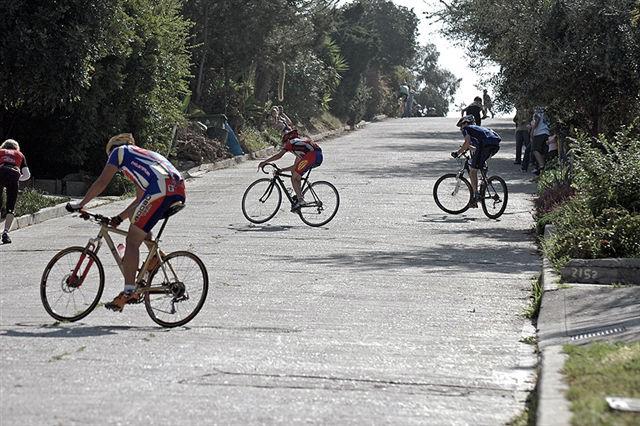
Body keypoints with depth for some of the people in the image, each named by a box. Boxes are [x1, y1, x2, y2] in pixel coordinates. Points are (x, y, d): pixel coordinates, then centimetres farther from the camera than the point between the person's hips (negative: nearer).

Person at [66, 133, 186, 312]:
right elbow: (141, 199, 39)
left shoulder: (119, 151, 21)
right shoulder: (144, 155, 41)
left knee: (132, 242, -1)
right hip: (180, 191, 7)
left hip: (161, 190, -7)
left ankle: (129, 292, -5)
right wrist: (119, 218, 41)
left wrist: (80, 205, 23)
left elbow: (101, 182, 15)